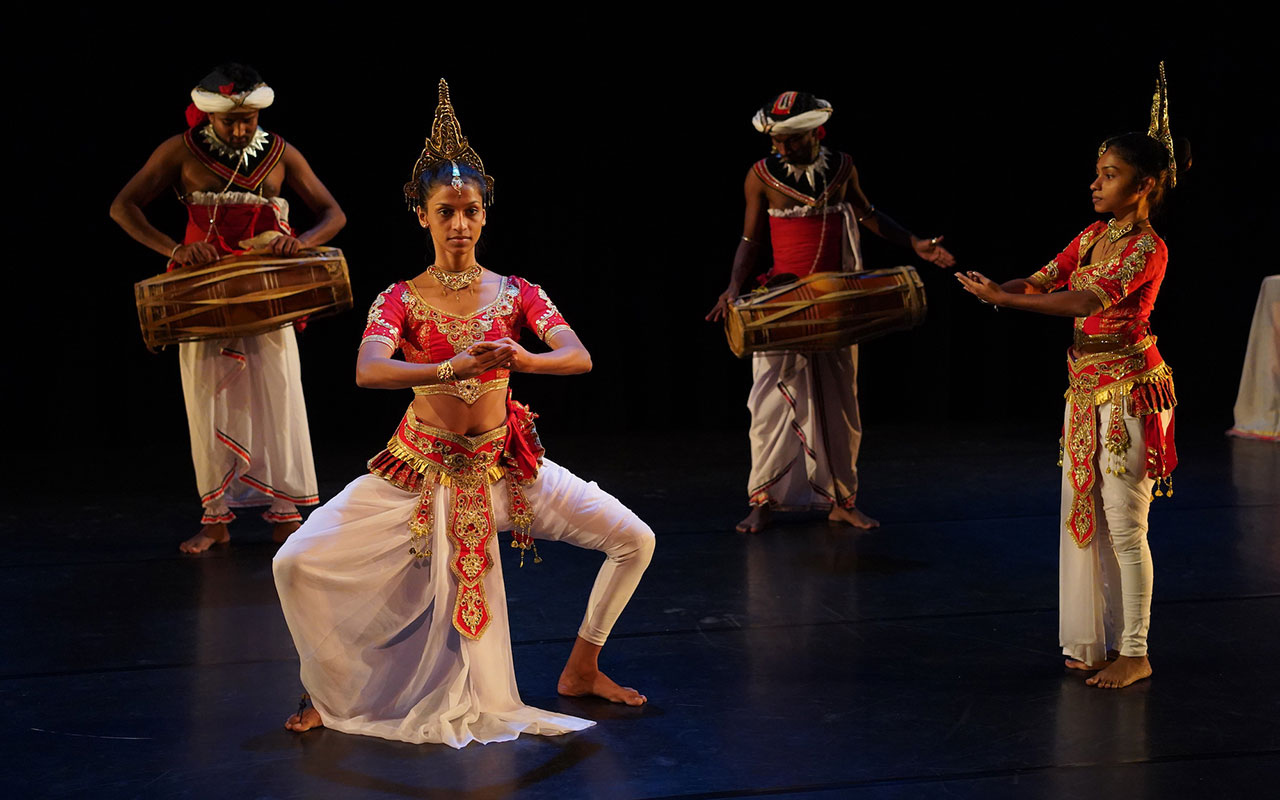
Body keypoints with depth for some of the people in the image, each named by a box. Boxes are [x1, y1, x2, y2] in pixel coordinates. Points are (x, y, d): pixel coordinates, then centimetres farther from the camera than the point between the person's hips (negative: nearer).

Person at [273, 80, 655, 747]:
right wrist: (450, 368, -42)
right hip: (420, 467, -1)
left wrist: (523, 360, -38)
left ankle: (581, 670, 13)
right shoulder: (399, 300, -5)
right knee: (295, 565, -16)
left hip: (504, 466, 2)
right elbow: (368, 372, -24)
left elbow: (579, 358, -15)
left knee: (635, 541, -9)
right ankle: (334, 695, 10)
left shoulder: (516, 293, -1)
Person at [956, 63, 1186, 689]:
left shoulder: (1147, 249, -15)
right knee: (1084, 516, 11)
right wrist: (991, 288, -15)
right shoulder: (1093, 235, 10)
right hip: (1086, 386, 8)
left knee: (1125, 523, -3)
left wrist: (1001, 299, -30)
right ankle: (1100, 640, 22)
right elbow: (1043, 279, 6)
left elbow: (1085, 301, -27)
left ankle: (1134, 653, 8)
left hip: (1130, 391, -8)